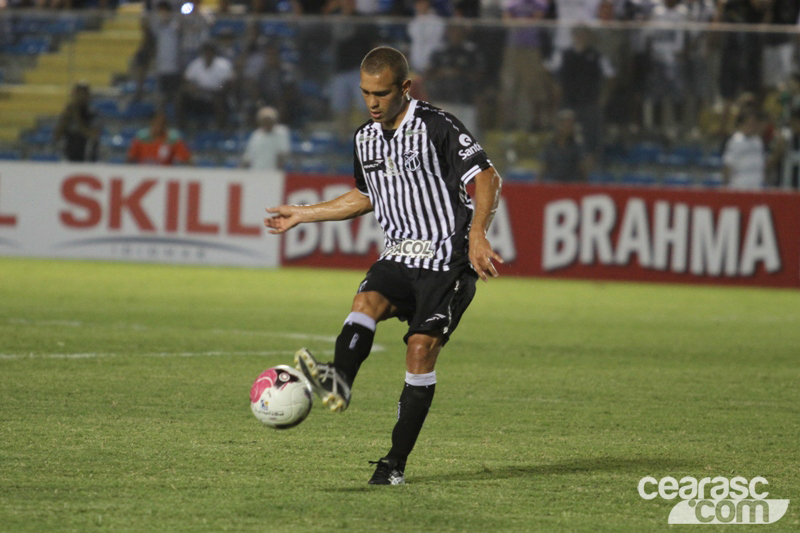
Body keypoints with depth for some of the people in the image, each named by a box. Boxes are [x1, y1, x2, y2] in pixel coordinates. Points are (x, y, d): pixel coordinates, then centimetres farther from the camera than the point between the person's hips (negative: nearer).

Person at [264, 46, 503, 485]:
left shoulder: (436, 127, -10)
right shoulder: (365, 138, 12)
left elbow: (487, 178, -13)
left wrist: (477, 235, -27)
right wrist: (302, 215, 30)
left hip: (448, 258, -6)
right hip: (399, 256, 6)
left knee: (422, 348, -14)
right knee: (367, 301, -25)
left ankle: (396, 462, -10)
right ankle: (339, 380, -53)